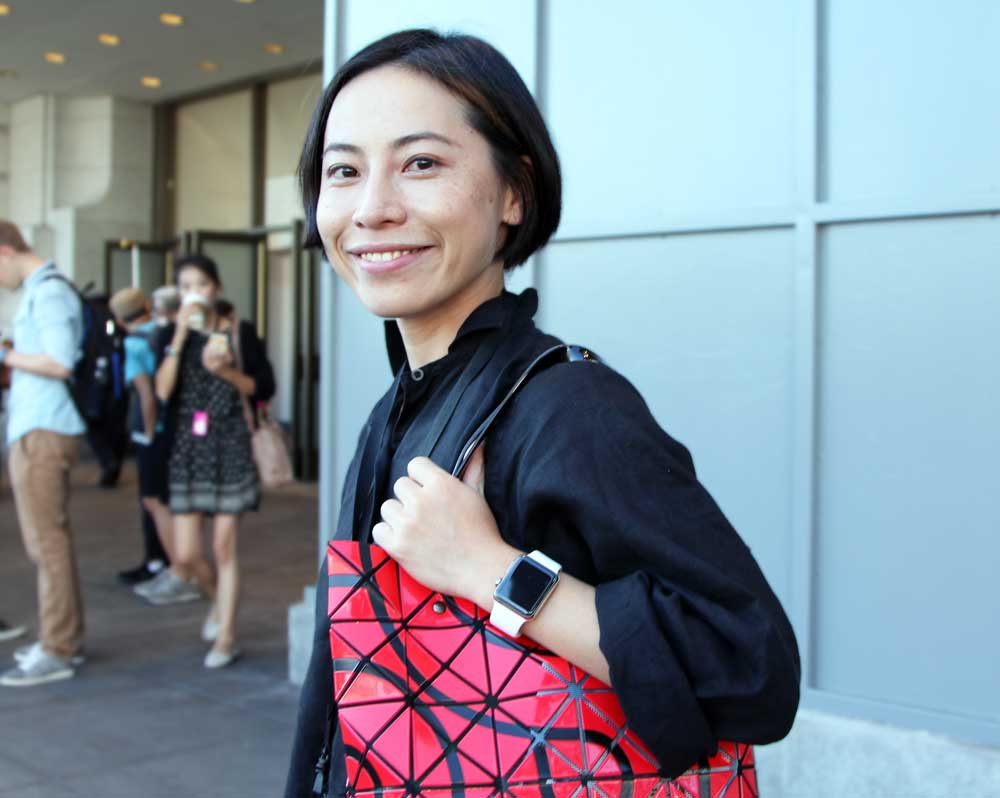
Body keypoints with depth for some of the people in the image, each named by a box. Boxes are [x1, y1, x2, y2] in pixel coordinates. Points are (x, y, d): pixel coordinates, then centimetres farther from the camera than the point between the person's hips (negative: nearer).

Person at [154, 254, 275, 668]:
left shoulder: (240, 333, 2)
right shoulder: (172, 335, 5)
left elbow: (264, 387, 2)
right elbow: (162, 390, -10)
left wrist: (226, 371, -13)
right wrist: (180, 336, -14)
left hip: (229, 447, -2)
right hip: (187, 449, 2)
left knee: (224, 548, 1)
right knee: (185, 554, 3)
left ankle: (226, 636, 13)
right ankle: (219, 601, 34)